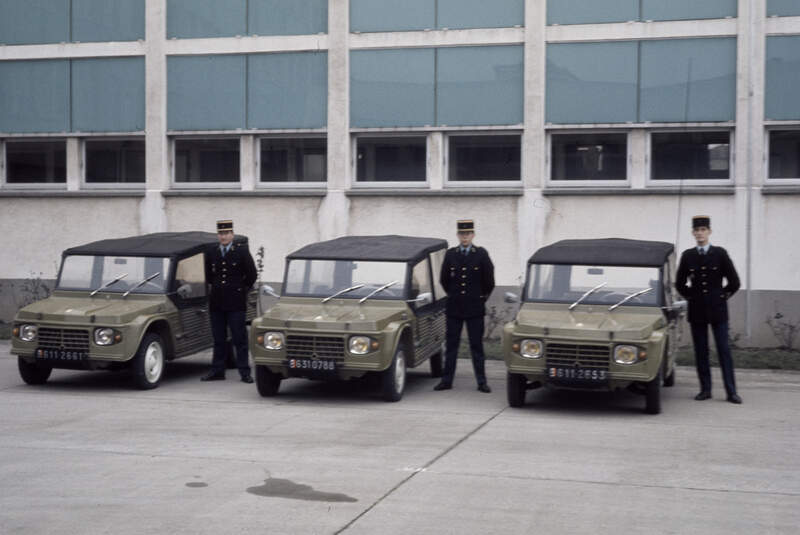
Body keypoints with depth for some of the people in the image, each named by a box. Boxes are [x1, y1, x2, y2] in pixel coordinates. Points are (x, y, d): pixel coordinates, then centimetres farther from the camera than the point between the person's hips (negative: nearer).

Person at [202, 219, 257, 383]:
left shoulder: (242, 251, -2)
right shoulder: (211, 253, 8)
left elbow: (252, 274, 2)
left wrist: (243, 289, 6)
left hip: (236, 303, -3)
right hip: (216, 302, 4)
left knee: (240, 339, -1)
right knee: (218, 339, 8)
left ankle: (244, 372, 2)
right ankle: (217, 371, 15)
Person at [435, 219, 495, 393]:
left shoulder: (481, 254, 0)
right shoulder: (450, 254, 4)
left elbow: (489, 281, 6)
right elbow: (444, 279, 13)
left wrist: (480, 298, 9)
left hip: (475, 308, -1)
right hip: (454, 307, 2)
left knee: (477, 346, 3)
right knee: (451, 345, 6)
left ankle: (481, 382, 7)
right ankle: (447, 380, 11)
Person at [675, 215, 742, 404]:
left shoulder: (720, 254, 1)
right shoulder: (687, 256, 6)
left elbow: (734, 282, 6)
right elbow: (679, 283, 16)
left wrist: (722, 296, 5)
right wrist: (691, 297, 9)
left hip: (717, 310, -2)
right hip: (697, 311, 2)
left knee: (724, 350, -3)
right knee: (701, 352, 3)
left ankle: (731, 392, -2)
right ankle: (705, 390, 10)